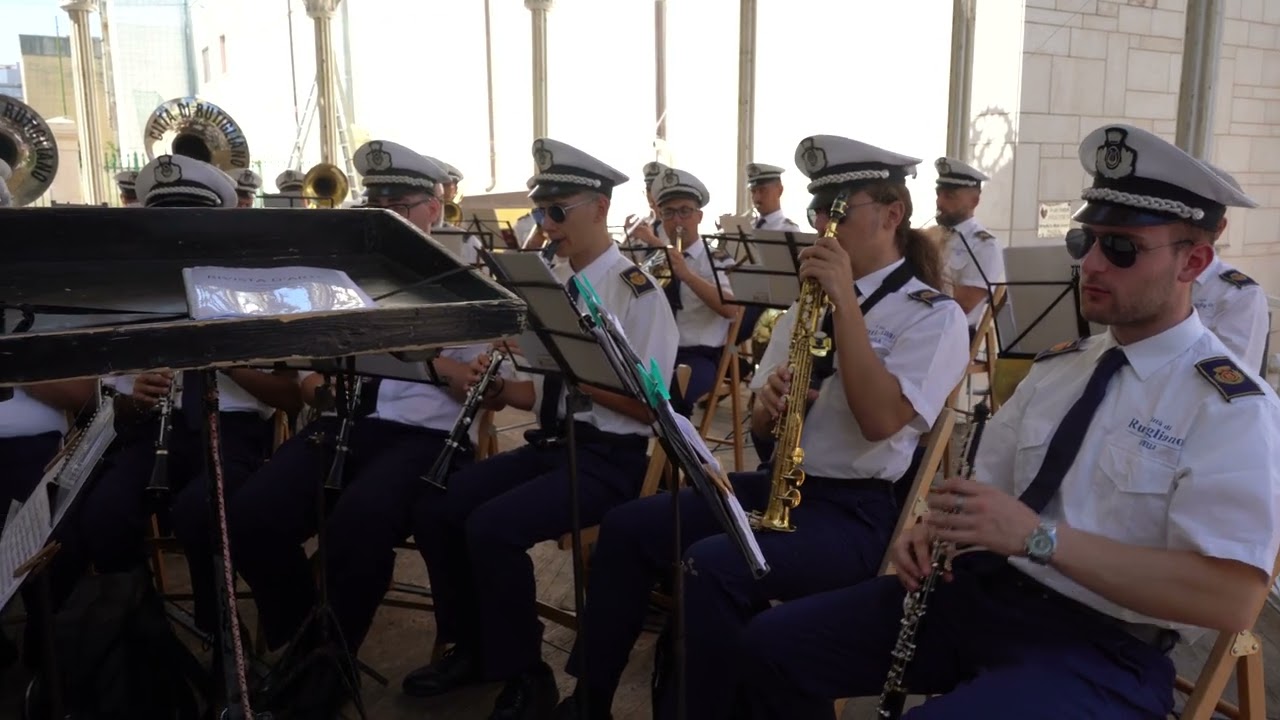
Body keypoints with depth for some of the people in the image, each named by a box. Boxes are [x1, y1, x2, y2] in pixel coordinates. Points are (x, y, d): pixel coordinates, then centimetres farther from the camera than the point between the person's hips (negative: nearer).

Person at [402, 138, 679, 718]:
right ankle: (472, 647, 14)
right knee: (435, 509, -7)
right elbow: (540, 394, 14)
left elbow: (649, 406, -18)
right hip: (549, 444, 7)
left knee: (492, 527, -25)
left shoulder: (635, 288, -11)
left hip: (609, 457, -7)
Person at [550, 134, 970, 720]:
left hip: (856, 511, -7)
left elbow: (881, 421, -20)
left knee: (712, 565, -31)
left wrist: (845, 301, -20)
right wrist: (769, 402, -10)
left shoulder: (934, 315, -4)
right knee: (627, 527, -6)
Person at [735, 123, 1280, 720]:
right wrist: (937, 527, -6)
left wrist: (1039, 536, -26)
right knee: (773, 645, -4)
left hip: (1100, 647, -6)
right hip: (979, 590, 7)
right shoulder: (1056, 365, 12)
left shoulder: (1231, 406, -9)